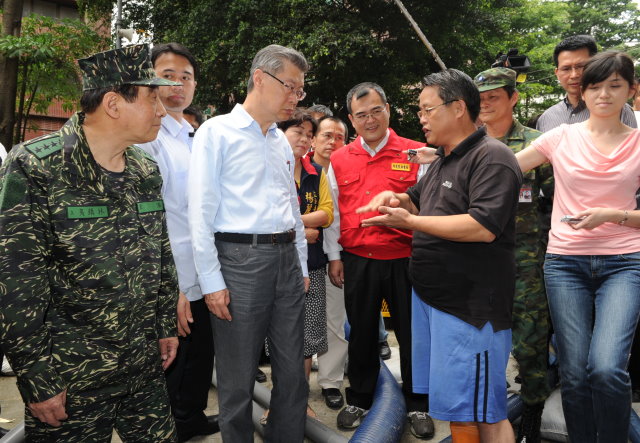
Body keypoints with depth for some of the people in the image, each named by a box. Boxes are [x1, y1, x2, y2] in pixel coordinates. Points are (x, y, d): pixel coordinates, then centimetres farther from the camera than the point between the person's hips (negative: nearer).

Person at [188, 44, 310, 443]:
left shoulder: (282, 141, 15)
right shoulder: (217, 132, -4)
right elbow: (202, 211, -8)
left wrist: (302, 266, 16)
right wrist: (212, 280, -12)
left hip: (287, 257, 6)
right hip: (241, 259, -6)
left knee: (293, 371, 12)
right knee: (238, 379, 6)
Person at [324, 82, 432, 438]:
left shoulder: (416, 154, -2)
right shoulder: (339, 159, 7)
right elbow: (333, 212, 11)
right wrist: (334, 255, 8)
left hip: (404, 259, -2)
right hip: (356, 260, 3)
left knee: (412, 334, 8)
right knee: (361, 333, 15)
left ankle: (418, 406, 27)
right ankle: (359, 401, 33)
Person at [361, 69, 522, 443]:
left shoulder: (492, 157, -14)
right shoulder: (442, 159, 16)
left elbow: (483, 227, -26)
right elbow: (422, 202, 29)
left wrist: (408, 221, -22)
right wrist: (396, 198, 5)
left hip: (470, 306, -9)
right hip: (431, 296, 10)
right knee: (452, 407, 19)